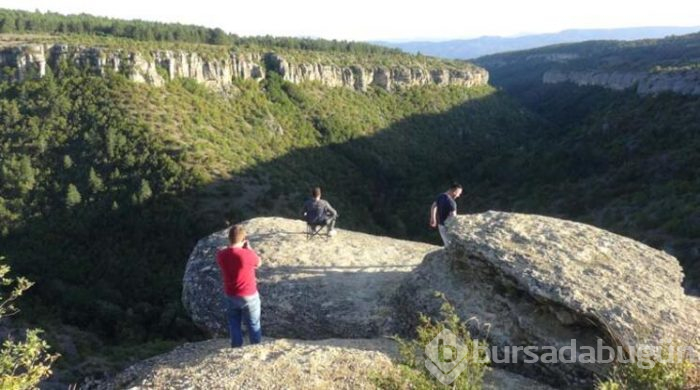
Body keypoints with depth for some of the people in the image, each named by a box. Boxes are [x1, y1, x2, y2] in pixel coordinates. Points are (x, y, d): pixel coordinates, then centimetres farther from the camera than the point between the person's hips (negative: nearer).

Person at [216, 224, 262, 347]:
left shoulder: (221, 255, -11)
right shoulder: (247, 254, -24)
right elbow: (258, 263, -3)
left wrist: (231, 247, 8)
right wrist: (248, 248, 3)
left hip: (230, 296, 4)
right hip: (249, 296, -4)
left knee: (234, 325, 19)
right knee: (253, 325, 14)